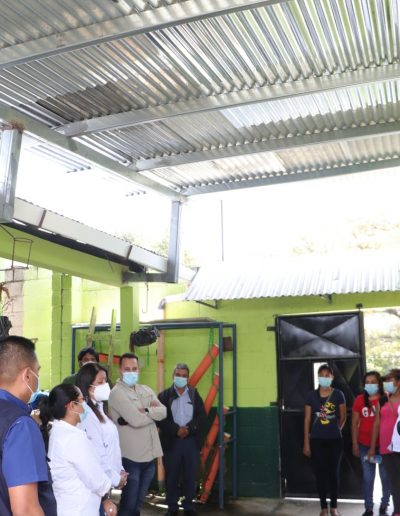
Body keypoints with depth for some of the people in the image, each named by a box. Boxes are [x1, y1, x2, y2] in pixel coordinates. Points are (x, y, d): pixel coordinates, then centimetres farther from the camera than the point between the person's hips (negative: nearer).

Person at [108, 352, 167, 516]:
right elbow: (136, 420, -22)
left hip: (149, 455, 7)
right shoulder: (117, 393, -12)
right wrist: (153, 411, -6)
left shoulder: (146, 390, 11)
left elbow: (163, 411, -2)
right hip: (131, 457, -7)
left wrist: (145, 411, -17)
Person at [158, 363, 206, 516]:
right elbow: (159, 418, -9)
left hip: (191, 441, 2)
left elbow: (202, 416, 0)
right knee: (171, 476, 6)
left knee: (190, 476, 7)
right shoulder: (164, 395, 0)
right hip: (171, 441, -1)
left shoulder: (195, 395, 7)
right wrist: (176, 429, -18)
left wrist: (188, 428, -15)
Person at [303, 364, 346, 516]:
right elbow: (307, 419, 1)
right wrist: (306, 442, -1)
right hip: (317, 440, 1)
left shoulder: (338, 394, -3)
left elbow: (343, 417, 8)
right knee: (320, 472, 4)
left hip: (334, 440, 0)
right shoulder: (312, 395, -1)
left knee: (333, 472, 6)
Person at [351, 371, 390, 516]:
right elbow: (355, 423, 4)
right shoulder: (359, 399, 0)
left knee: (386, 477, 8)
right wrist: (355, 444, 2)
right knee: (368, 478, 8)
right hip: (365, 445, 1)